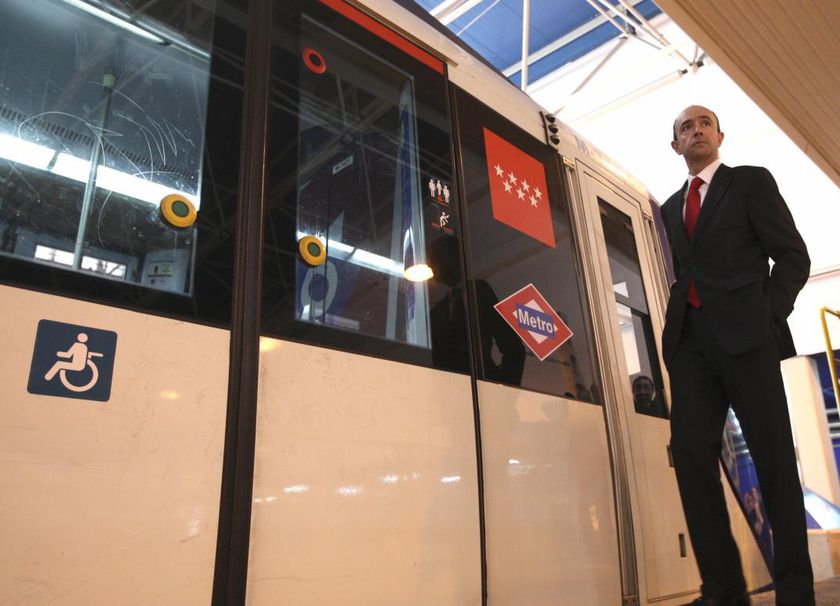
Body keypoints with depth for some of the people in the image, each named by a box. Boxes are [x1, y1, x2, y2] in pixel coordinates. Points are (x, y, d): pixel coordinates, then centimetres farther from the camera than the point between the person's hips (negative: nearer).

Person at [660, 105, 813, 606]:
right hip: (690, 337, 4)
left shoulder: (752, 181, 10)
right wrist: (678, 318, 5)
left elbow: (793, 255, 3)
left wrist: (769, 312, -10)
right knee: (691, 452, -5)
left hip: (744, 332, -4)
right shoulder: (671, 207, 23)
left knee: (773, 456, -3)